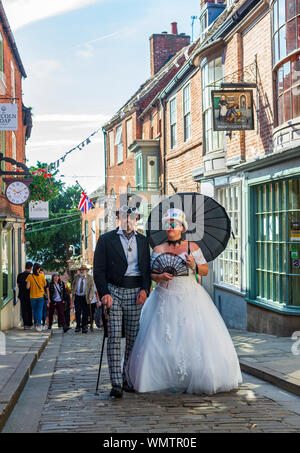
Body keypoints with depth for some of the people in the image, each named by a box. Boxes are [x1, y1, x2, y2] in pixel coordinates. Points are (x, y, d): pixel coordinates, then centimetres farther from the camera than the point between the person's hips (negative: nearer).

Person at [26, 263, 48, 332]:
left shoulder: (30, 276, -7)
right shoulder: (42, 276, -7)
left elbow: (27, 287, -9)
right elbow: (45, 285, 4)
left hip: (33, 296, 1)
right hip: (40, 296, -1)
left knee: (34, 311, 16)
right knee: (40, 311, 0)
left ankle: (35, 324, 24)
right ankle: (39, 324, -13)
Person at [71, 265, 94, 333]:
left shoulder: (90, 277, 1)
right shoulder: (76, 277, 9)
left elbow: (92, 287, -3)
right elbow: (73, 286, 16)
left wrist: (90, 296, -13)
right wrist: (73, 294, 4)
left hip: (85, 297, -2)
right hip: (77, 297, 2)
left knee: (85, 312, 1)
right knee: (77, 312, 0)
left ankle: (84, 326, 9)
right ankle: (78, 326, 8)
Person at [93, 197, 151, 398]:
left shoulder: (143, 241, 14)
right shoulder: (106, 240, 4)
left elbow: (147, 268, 14)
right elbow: (99, 270, -1)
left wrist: (145, 289, -2)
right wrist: (104, 293, -12)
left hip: (136, 292, 3)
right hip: (114, 291, -3)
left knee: (134, 338, 5)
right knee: (114, 337, -8)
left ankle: (128, 379, 15)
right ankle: (116, 383, -10)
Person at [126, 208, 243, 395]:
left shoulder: (192, 247, 4)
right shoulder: (158, 250, 7)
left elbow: (206, 270, 7)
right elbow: (150, 273, 8)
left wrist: (194, 266, -12)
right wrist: (160, 277, -13)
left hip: (190, 299, -1)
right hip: (166, 300, 1)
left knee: (195, 338, -6)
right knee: (161, 340, -4)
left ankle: (199, 379, 6)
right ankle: (165, 379, 9)